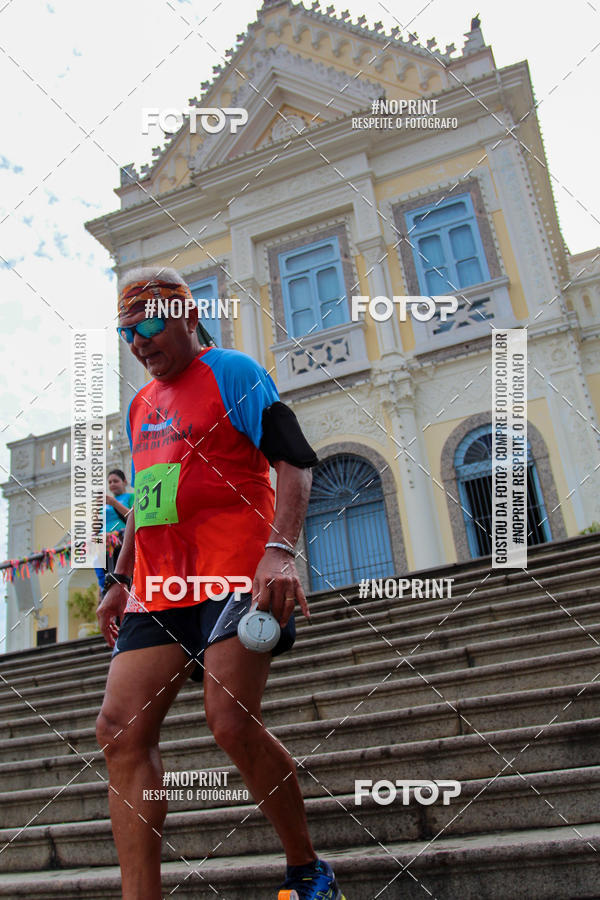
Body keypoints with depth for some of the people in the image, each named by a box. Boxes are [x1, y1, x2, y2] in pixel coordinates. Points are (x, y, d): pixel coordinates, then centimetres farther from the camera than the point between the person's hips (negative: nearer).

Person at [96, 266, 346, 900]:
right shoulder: (140, 405, 23)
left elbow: (294, 461, -8)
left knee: (232, 723, -16)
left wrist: (279, 550, -22)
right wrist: (122, 580, 23)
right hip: (159, 585, 8)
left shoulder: (231, 371, 2)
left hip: (235, 572, -7)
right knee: (119, 728, -3)